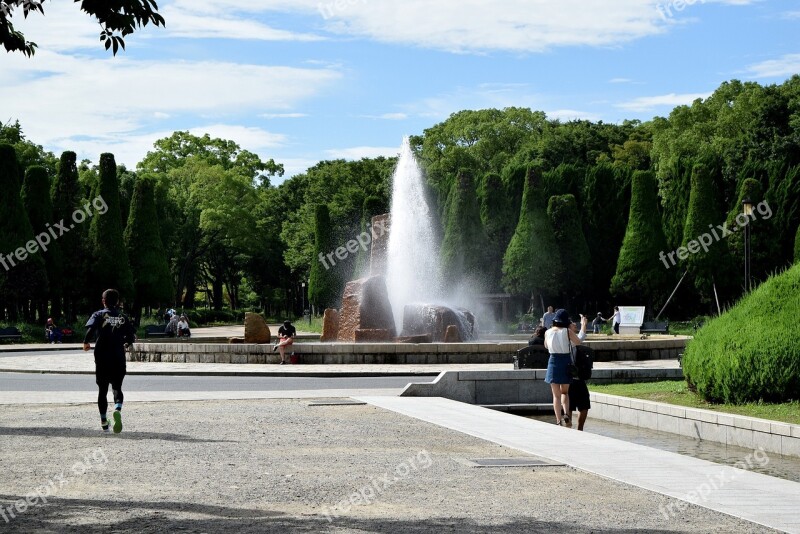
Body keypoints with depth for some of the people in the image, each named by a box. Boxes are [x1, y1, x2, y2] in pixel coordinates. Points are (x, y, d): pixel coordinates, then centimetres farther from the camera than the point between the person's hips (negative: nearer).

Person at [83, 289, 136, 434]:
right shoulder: (123, 317, 7)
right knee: (117, 388, 7)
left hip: (102, 358, -1)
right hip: (118, 358, 1)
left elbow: (91, 328, -19)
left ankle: (103, 421, 12)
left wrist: (86, 342, -2)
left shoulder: (99, 314, 0)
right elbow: (132, 336, 4)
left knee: (102, 389, 11)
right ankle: (117, 409, -24)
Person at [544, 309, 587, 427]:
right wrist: (583, 325, 2)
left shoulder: (548, 332, 0)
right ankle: (567, 414, -5)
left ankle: (559, 420, 0)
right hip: (566, 362, -1)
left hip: (553, 362, 1)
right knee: (565, 392, 17)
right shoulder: (567, 331, -8)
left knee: (556, 395, 8)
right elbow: (578, 342, -8)